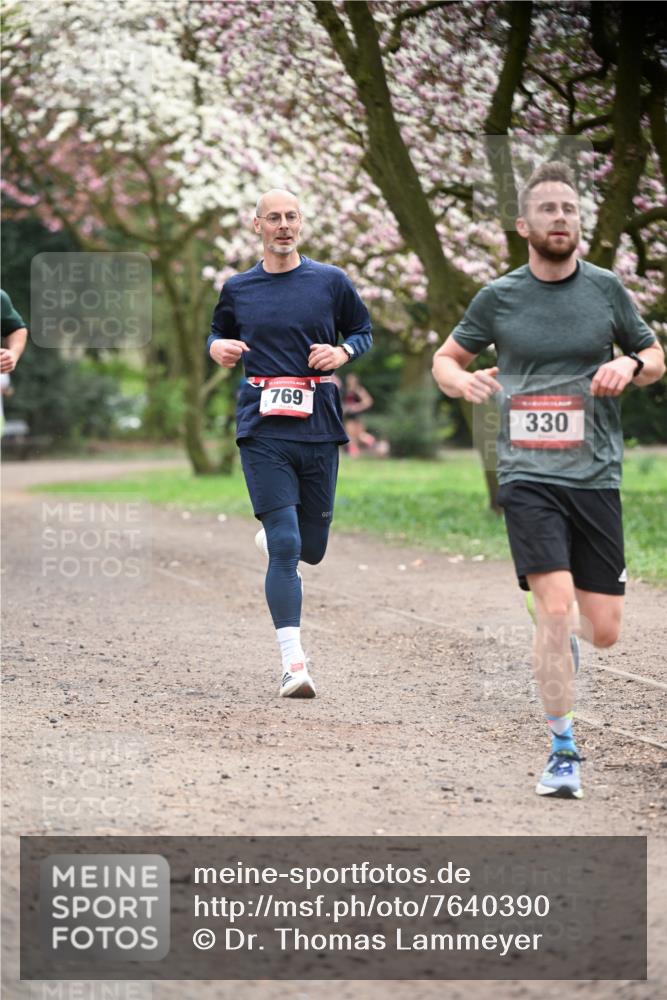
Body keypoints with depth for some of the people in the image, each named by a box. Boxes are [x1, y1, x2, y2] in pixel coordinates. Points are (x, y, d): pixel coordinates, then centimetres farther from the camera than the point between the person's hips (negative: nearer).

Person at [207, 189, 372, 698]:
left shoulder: (331, 281, 7)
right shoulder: (238, 289, 9)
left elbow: (363, 331, 17)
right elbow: (218, 332, 25)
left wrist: (343, 351, -5)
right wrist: (217, 347, 2)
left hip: (319, 426, 1)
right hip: (263, 429, -1)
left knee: (311, 548, 8)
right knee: (285, 548, -13)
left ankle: (273, 536, 46)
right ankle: (293, 661, -12)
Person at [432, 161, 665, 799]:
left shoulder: (605, 288, 5)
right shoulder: (498, 297, 2)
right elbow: (445, 358, 15)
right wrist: (461, 380, -9)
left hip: (596, 477, 2)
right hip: (528, 477, -2)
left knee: (604, 630, 2)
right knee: (555, 608, -18)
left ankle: (563, 641, 40)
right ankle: (563, 753, -5)